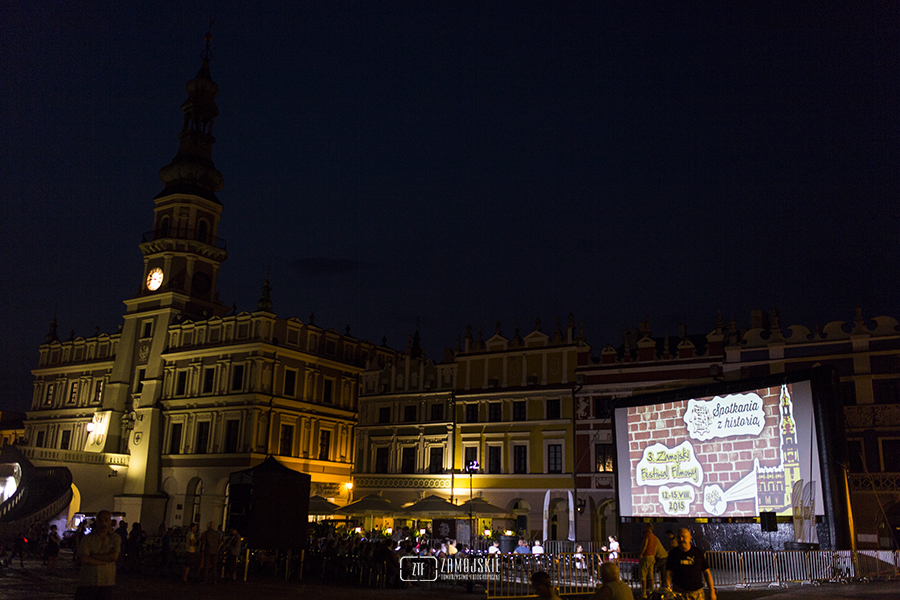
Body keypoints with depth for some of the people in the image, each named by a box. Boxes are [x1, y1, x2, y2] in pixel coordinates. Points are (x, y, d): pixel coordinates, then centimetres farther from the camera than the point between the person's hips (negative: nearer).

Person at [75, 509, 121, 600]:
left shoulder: (115, 538, 5)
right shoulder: (88, 538, 1)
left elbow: (114, 556, -9)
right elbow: (83, 559, -10)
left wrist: (93, 556, -10)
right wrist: (105, 561, -12)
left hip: (106, 583, 1)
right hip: (88, 582, -1)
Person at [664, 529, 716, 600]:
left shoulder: (698, 552, 7)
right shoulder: (673, 553, 3)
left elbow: (706, 572, 7)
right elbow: (668, 573, 0)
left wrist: (712, 591, 2)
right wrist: (668, 589, -13)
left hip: (697, 592, 1)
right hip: (680, 591, -1)